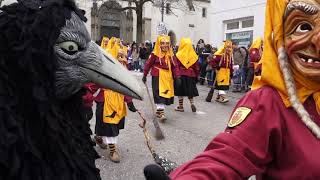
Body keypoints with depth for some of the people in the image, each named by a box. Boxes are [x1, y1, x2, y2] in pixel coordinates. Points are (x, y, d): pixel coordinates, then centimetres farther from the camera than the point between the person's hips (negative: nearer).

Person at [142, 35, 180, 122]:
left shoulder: (170, 55, 6)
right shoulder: (155, 54, -7)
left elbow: (175, 66, 6)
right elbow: (148, 64, -2)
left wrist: (177, 77, -2)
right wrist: (144, 75, 0)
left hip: (167, 78, 5)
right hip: (157, 77, -5)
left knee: (166, 94, 11)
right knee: (159, 94, -9)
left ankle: (158, 111, 27)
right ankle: (161, 113, -6)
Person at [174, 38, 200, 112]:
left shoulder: (178, 55, -10)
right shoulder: (194, 55, 2)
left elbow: (176, 67, -11)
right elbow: (196, 67, 7)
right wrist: (196, 76, 17)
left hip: (180, 75, -3)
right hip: (191, 75, 3)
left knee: (180, 91, 7)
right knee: (190, 91, 16)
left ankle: (181, 106, 14)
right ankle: (192, 103, 1)